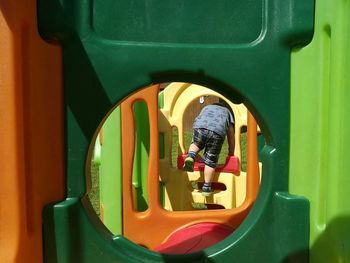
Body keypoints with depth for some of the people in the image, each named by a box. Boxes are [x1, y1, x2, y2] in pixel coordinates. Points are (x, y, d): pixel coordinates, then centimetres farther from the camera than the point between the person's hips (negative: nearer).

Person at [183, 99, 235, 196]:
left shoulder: (207, 107, 41)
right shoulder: (227, 111, 35)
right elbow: (231, 136, 32)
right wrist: (231, 153, 41)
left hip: (199, 126, 2)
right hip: (217, 132, -1)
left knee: (196, 144, 31)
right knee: (210, 161, 8)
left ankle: (191, 156, 2)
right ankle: (206, 188, 11)